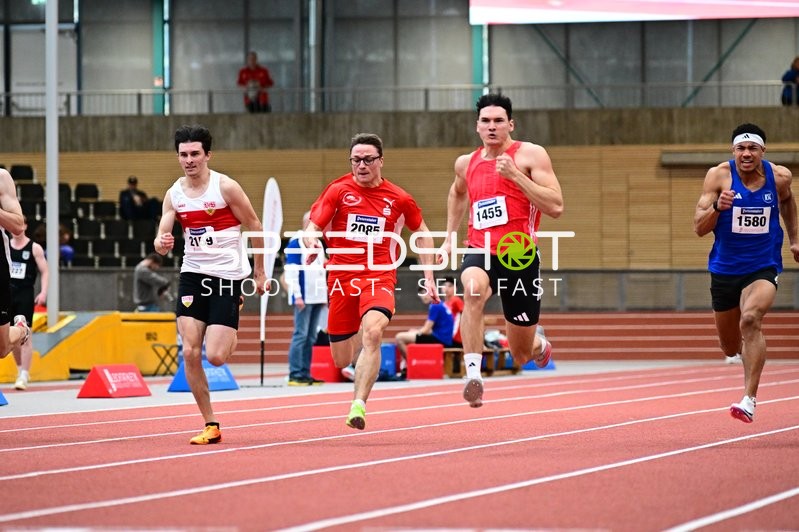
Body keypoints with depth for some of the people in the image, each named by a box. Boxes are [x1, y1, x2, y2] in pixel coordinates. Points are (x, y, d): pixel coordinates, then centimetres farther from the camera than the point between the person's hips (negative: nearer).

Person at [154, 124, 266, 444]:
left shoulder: (226, 187, -10)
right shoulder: (173, 195, 3)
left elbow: (256, 228, -1)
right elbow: (161, 240, 2)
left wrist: (259, 273, 2)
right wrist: (162, 244, -24)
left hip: (227, 275, -4)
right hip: (192, 274, 4)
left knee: (215, 356, -12)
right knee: (190, 353, -9)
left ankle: (232, 339, 27)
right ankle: (210, 425, 2)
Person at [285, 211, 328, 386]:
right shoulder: (296, 242, -6)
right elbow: (291, 270, -11)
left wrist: (324, 295, 17)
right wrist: (297, 295, -16)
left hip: (317, 298, 8)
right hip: (304, 298, -8)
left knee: (311, 337, 7)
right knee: (300, 335, -10)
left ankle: (305, 373, 10)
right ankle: (295, 375, -10)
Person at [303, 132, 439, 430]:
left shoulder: (399, 199, 4)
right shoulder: (338, 191, 2)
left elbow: (422, 232, 19)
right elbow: (312, 228, -3)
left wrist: (428, 277, 14)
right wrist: (311, 241, -28)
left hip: (379, 276, -1)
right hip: (341, 276, 1)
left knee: (372, 333, -31)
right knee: (342, 361, 7)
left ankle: (358, 406, -32)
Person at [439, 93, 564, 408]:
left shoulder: (530, 155, -4)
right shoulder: (466, 163, 11)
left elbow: (555, 207, -14)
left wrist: (515, 175, -20)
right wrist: (449, 237, 28)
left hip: (520, 256, -2)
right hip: (480, 252, 2)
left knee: (523, 355, 8)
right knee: (473, 289, -38)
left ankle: (539, 343, 48)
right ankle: (473, 375, -43)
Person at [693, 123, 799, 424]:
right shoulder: (719, 176, -10)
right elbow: (699, 228, -12)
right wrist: (717, 207, -30)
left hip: (763, 267, -1)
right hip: (725, 270, 1)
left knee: (751, 320, -31)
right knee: (730, 348, 14)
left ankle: (749, 399, -32)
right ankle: (747, 351, 54)